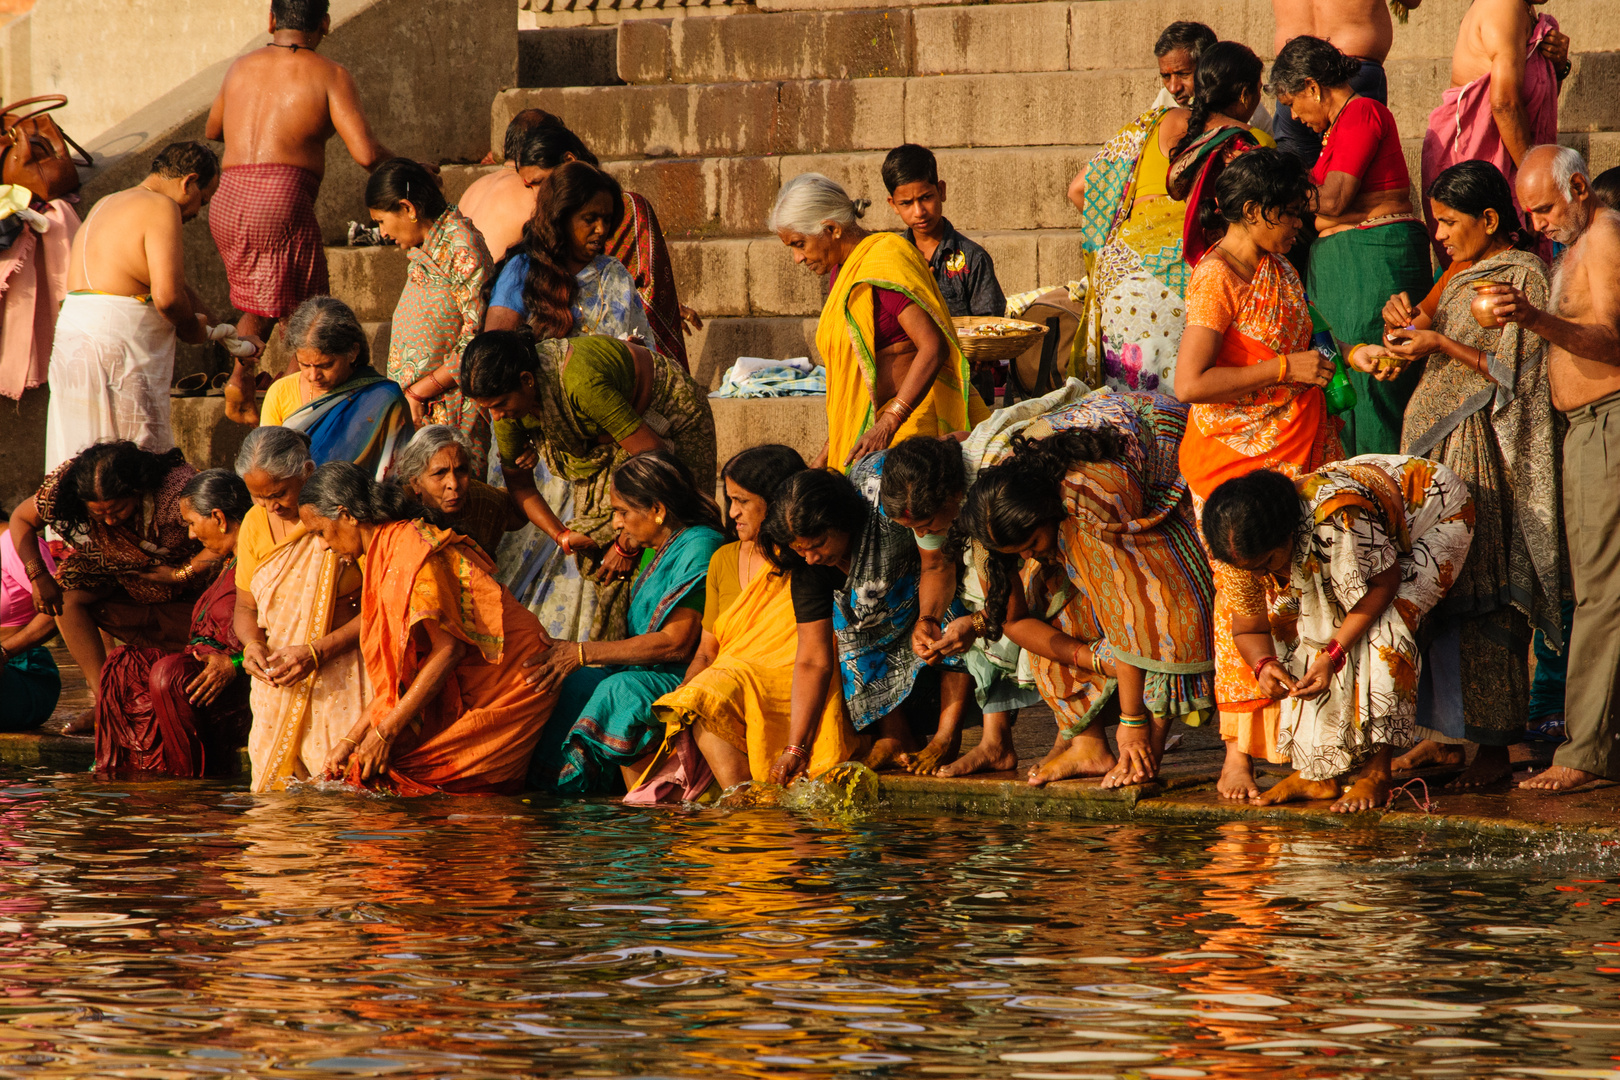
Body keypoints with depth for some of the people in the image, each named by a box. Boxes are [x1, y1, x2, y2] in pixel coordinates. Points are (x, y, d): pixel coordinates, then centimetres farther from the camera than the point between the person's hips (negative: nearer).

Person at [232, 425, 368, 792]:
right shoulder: (256, 522, 8)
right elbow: (245, 607, 16)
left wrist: (316, 652, -19)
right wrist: (252, 643, -7)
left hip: (341, 674, -4)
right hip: (278, 677, 4)